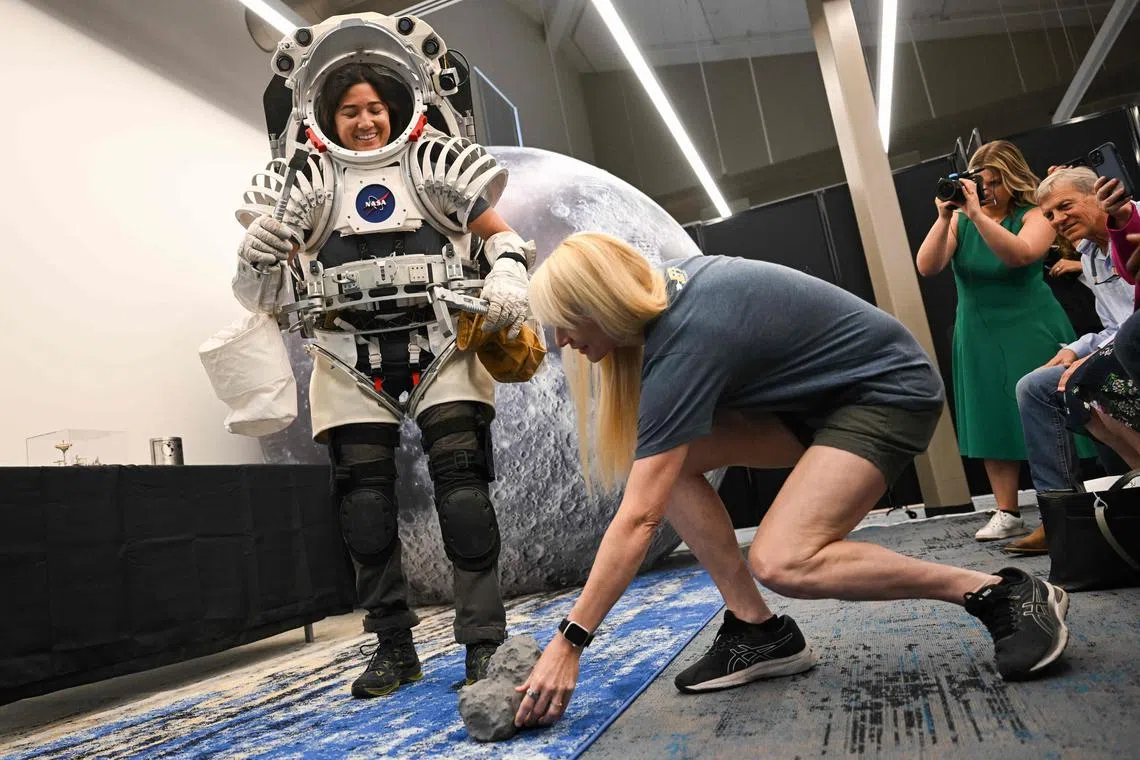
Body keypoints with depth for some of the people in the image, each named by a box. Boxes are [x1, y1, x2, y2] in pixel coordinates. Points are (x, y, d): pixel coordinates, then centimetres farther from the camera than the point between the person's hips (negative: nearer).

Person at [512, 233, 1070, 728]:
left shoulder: (683, 345, -29)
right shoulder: (668, 283, -4)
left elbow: (639, 519, -29)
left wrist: (567, 643, -24)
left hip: (890, 388, -9)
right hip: (822, 391, 9)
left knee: (781, 560, -26)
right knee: (667, 462, -8)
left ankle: (1005, 594, -8)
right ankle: (757, 630, 0)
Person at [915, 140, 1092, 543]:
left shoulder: (1034, 214, -5)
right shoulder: (959, 221, 4)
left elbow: (1020, 255, -25)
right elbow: (926, 267, -9)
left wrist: (977, 214, -30)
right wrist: (945, 218, -20)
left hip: (1030, 330, -3)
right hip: (978, 337, 3)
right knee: (993, 421, 1)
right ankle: (1007, 513, 7)